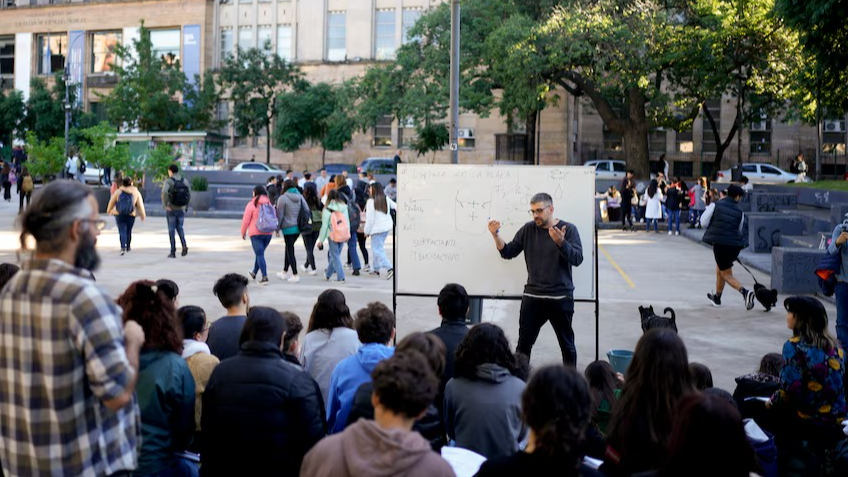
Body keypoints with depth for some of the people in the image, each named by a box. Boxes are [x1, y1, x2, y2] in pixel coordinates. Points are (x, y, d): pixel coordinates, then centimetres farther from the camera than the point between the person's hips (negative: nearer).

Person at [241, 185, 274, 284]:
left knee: (260, 254, -6)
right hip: (268, 233, 6)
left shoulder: (252, 204, -6)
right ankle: (254, 273, 36)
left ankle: (265, 277, -15)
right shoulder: (269, 203, 10)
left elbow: (246, 220, -6)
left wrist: (243, 232, 6)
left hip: (256, 233, -6)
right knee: (259, 253, 20)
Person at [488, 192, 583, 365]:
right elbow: (508, 252, 7)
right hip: (532, 297, 2)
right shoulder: (528, 229, 5)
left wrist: (561, 242, -29)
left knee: (567, 344, 10)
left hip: (561, 298, -2)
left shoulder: (568, 229, -3)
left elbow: (577, 259, -13)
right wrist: (496, 236, -10)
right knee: (523, 344, 4)